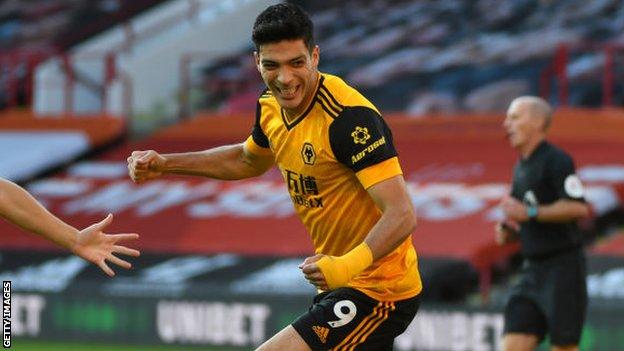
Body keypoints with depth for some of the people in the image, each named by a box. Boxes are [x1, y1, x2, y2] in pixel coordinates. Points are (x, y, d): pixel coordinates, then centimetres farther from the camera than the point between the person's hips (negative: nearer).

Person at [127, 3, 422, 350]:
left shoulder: (350, 117, -25)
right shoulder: (272, 107, 1)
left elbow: (402, 215, -32)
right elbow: (248, 160, 25)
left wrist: (349, 265, -47)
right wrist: (165, 164, 17)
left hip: (379, 293, -9)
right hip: (341, 284, 9)